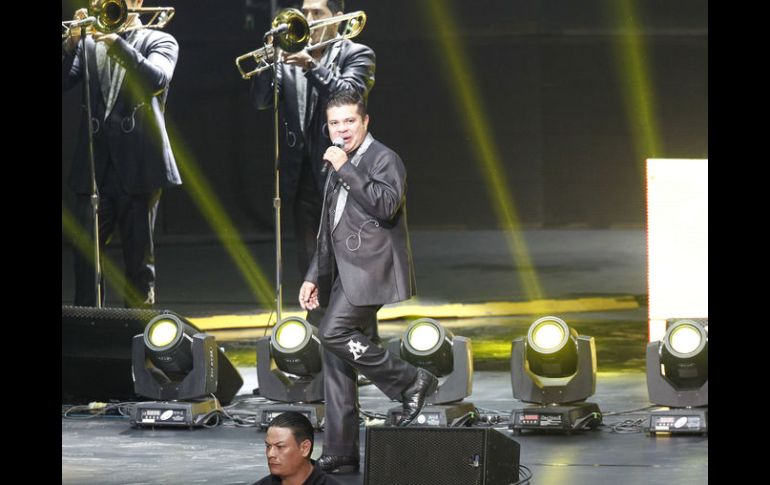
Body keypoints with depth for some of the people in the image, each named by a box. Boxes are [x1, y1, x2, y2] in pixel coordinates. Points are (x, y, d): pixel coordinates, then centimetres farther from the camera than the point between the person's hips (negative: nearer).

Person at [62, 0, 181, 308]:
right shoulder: (89, 44, 16)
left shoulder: (160, 42, 7)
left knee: (139, 259, 3)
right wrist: (72, 42, -10)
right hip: (93, 169, 3)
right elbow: (62, 82, 3)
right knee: (86, 256, -3)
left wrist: (117, 43, -21)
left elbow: (155, 80, -14)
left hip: (138, 167, -2)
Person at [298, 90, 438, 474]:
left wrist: (346, 169, -20)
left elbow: (386, 205, -22)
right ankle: (340, 454, 5)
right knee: (335, 359, 4)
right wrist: (314, 277, 21)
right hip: (344, 275, 8)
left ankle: (410, 382, -10)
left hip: (371, 269, -8)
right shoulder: (337, 170, 21)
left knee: (334, 332, -24)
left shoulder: (384, 160, -4)